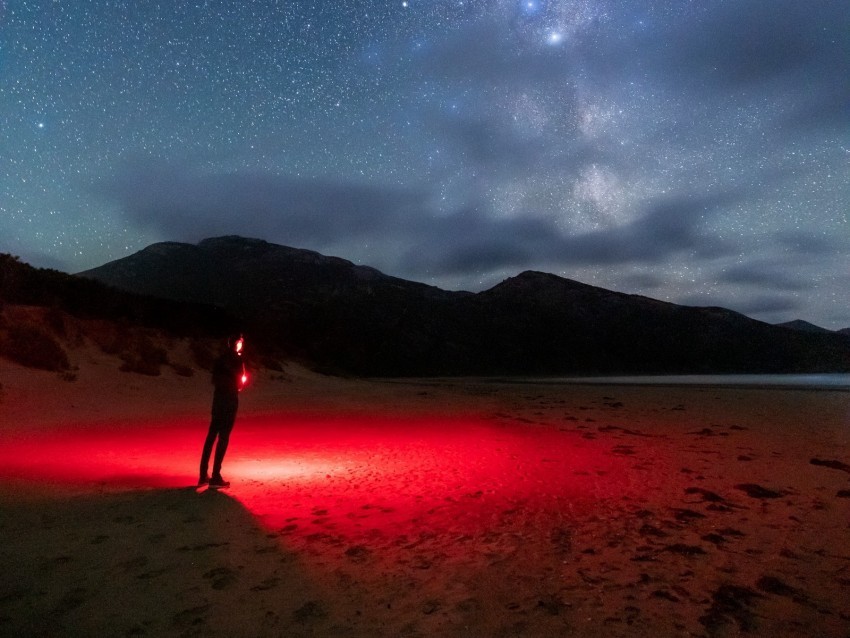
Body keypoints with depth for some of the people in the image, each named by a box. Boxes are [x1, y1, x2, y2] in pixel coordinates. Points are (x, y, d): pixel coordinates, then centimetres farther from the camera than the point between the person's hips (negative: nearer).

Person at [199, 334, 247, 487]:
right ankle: (215, 477, -2)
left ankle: (203, 475, 16)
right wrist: (239, 383, 9)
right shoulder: (236, 359, -10)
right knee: (223, 437, -3)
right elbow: (239, 381, -12)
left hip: (218, 398, 7)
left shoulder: (221, 359, 11)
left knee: (211, 435, 11)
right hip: (230, 400, -7)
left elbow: (215, 379, 14)